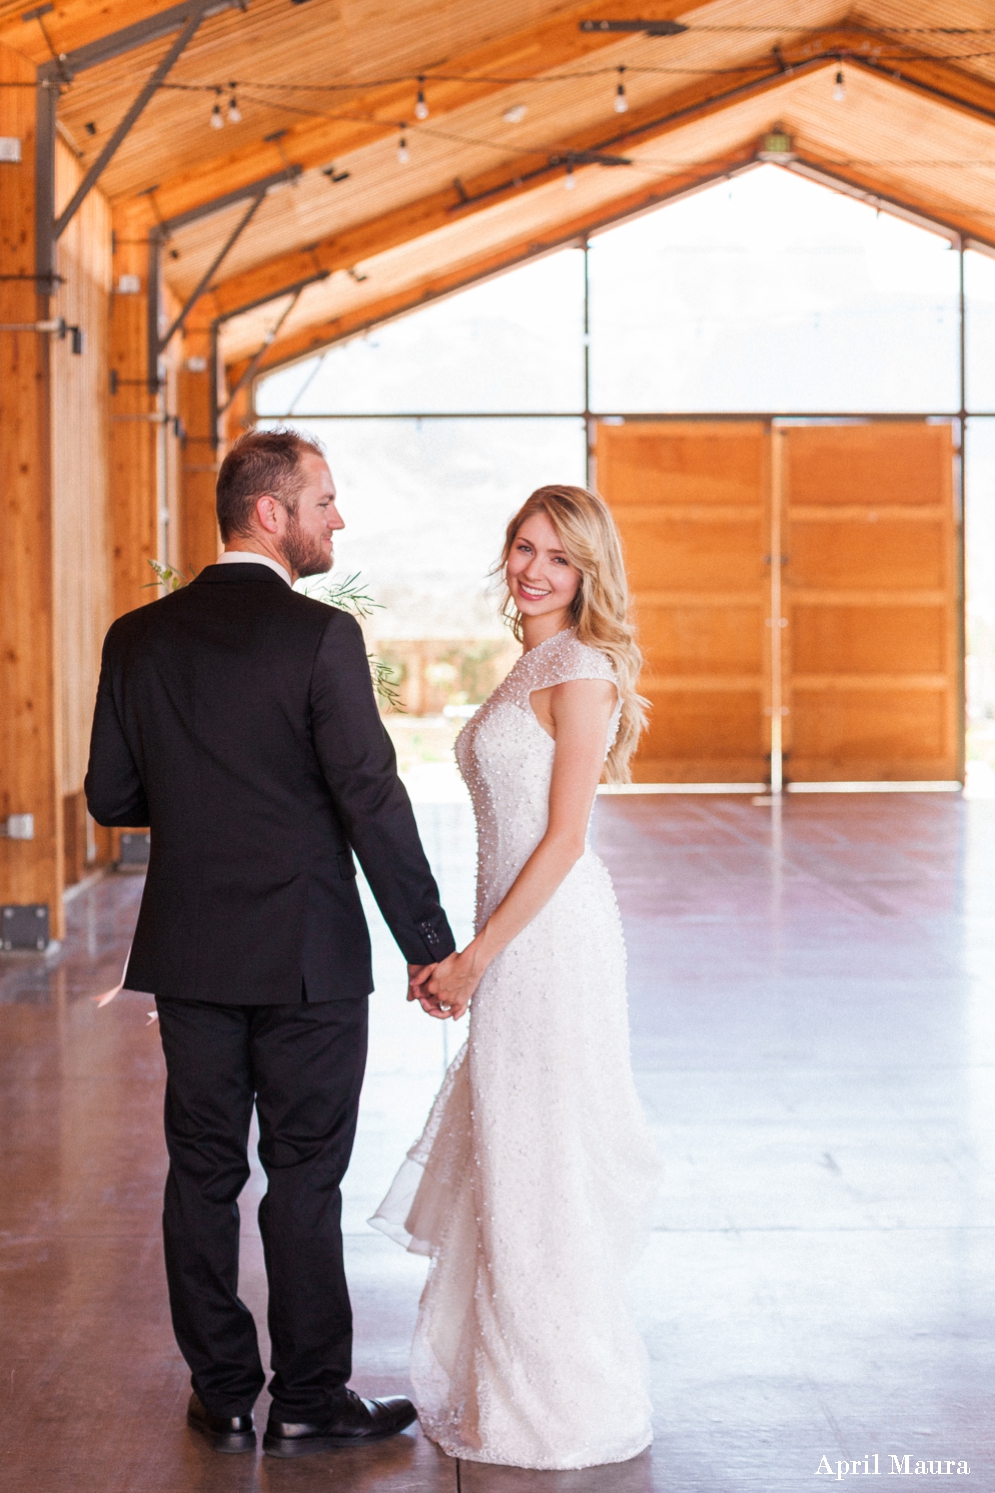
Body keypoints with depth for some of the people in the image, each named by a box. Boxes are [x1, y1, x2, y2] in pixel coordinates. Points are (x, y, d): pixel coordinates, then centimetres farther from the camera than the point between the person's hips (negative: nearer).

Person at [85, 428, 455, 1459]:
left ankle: (222, 1398, 20)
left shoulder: (139, 639, 2)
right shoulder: (321, 638, -13)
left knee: (202, 1173, 12)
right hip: (305, 957, -4)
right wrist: (428, 944, -8)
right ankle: (309, 1402, 15)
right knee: (303, 1179, 5)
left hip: (187, 956, 5)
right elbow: (372, 802, -15)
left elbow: (110, 797, 6)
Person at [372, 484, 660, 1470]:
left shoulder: (579, 673, -13)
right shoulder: (531, 668, 15)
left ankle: (562, 1406, 15)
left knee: (544, 1165, 1)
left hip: (550, 937, -9)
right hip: (517, 938, 9)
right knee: (505, 1158, 16)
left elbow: (564, 839, -17)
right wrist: (458, 953, 14)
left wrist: (476, 956, -15)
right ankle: (508, 1379, 30)